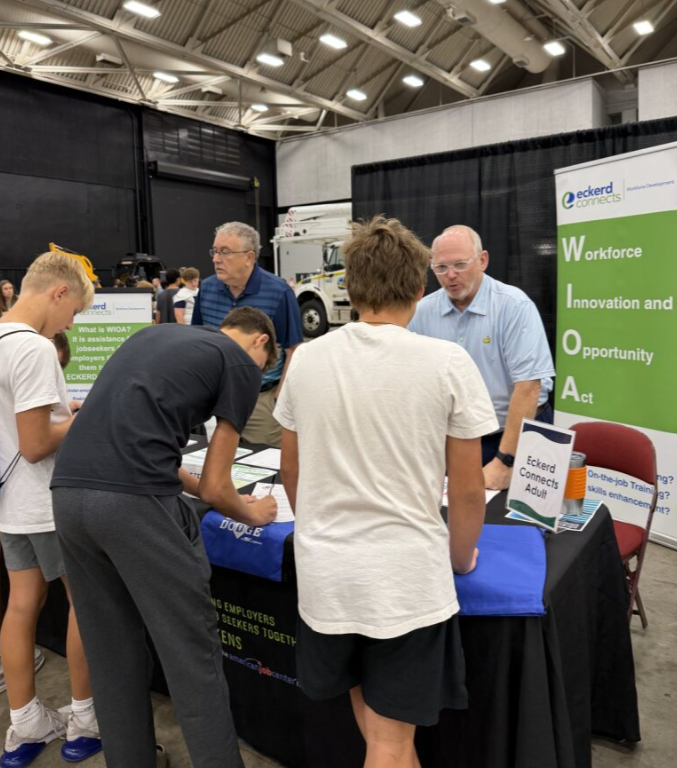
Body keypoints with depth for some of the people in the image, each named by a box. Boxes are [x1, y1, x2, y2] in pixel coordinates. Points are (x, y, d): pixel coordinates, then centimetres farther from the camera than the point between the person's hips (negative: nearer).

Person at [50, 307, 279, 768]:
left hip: (69, 491, 8)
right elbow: (215, 488, 5)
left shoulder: (156, 334, 26)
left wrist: (193, 486, 37)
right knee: (193, 656, 6)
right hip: (135, 502, -8)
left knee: (112, 653, 20)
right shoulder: (242, 363, 6)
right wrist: (251, 513, 25)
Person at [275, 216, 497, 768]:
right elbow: (467, 490, -6)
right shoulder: (448, 362, -12)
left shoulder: (307, 358, -3)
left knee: (374, 722, 27)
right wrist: (460, 559, 13)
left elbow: (291, 469, 8)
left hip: (325, 568, 4)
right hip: (408, 573, -3)